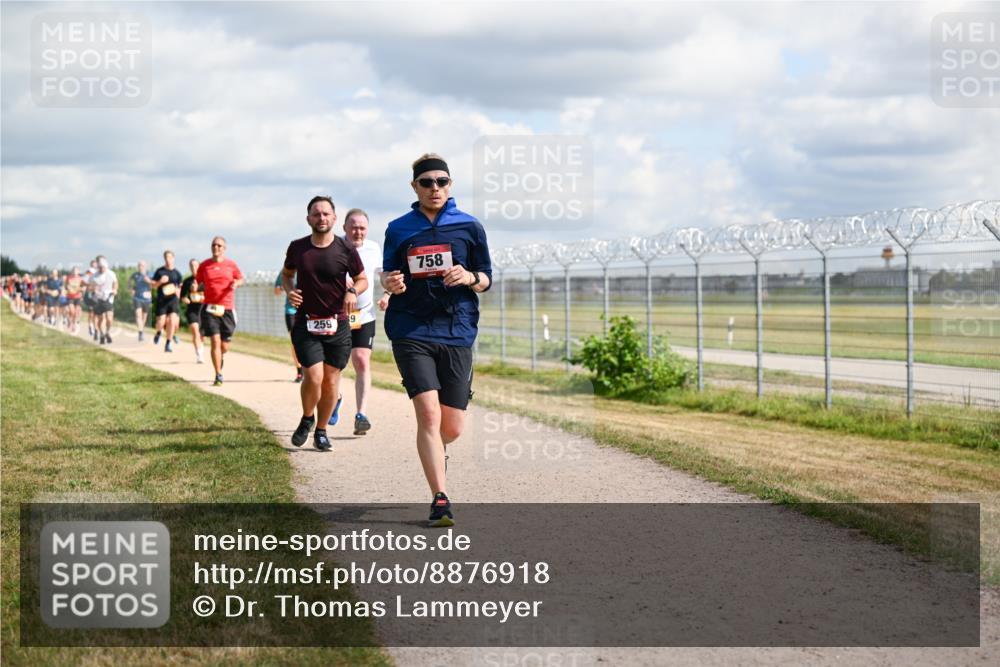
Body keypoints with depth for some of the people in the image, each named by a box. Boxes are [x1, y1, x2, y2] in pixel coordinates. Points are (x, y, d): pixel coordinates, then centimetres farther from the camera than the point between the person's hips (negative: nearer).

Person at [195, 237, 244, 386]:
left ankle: (219, 357, 42)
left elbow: (240, 279, 16)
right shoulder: (204, 265, 5)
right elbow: (198, 284, 14)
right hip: (210, 307, -1)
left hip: (227, 308, 1)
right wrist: (196, 288, -8)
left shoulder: (231, 264, 5)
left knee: (224, 347, 4)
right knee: (215, 342, -12)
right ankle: (218, 376, -5)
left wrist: (236, 283, -6)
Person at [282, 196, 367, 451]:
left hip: (337, 325, 1)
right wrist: (289, 290, -1)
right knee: (313, 377, -13)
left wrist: (353, 291, -12)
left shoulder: (346, 250, -2)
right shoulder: (297, 248, 2)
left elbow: (362, 279, 10)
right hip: (305, 324, -1)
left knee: (331, 380, 4)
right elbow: (286, 274, 20)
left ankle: (321, 431, 22)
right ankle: (306, 419, 15)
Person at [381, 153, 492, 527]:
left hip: (457, 332, 1)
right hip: (411, 331, -1)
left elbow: (487, 279, 9)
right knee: (428, 412, -17)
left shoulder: (469, 227, 7)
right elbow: (388, 275, 16)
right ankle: (440, 500, -13)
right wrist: (390, 283, -8)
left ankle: (434, 450, 40)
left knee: (453, 427, 3)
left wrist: (470, 278, -13)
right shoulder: (398, 229, 9)